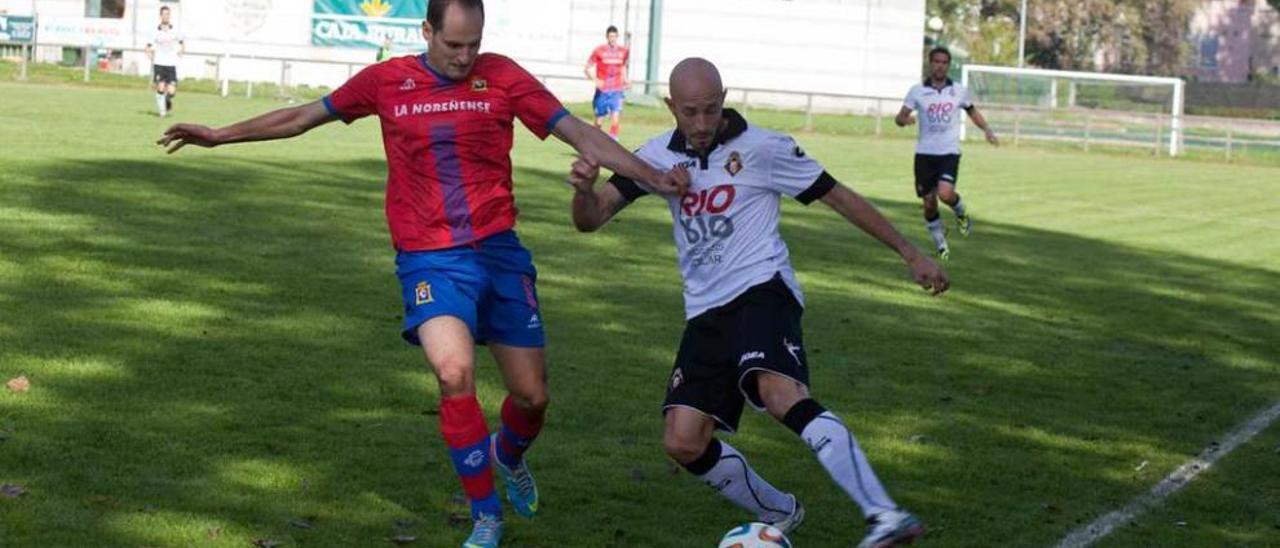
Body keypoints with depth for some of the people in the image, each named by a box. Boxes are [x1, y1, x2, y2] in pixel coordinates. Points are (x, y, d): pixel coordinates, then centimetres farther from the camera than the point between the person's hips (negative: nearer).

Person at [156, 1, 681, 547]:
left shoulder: (502, 77, -1)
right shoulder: (387, 81, 1)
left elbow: (581, 135, -1)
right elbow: (303, 117, 13)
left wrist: (655, 176, -10)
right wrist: (219, 135, 15)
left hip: (499, 251, 2)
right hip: (430, 259, -1)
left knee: (532, 394, 6)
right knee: (455, 374, -24)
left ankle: (507, 455, 45)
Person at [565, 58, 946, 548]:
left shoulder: (762, 148, -4)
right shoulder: (659, 156, 8)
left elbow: (838, 197, 3)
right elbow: (589, 219, 4)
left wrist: (910, 254, 4)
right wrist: (584, 188, -21)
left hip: (761, 291, -6)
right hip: (705, 314, 6)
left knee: (781, 393, -34)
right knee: (683, 443, -5)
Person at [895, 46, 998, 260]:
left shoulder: (959, 91, 4)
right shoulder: (917, 91, 0)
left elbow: (972, 110, 22)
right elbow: (899, 117, -3)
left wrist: (986, 129, 8)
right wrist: (904, 119, -27)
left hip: (949, 153, -1)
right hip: (925, 153, 1)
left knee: (945, 193, -24)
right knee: (929, 203, 3)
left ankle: (961, 213, 11)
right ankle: (941, 245, 23)